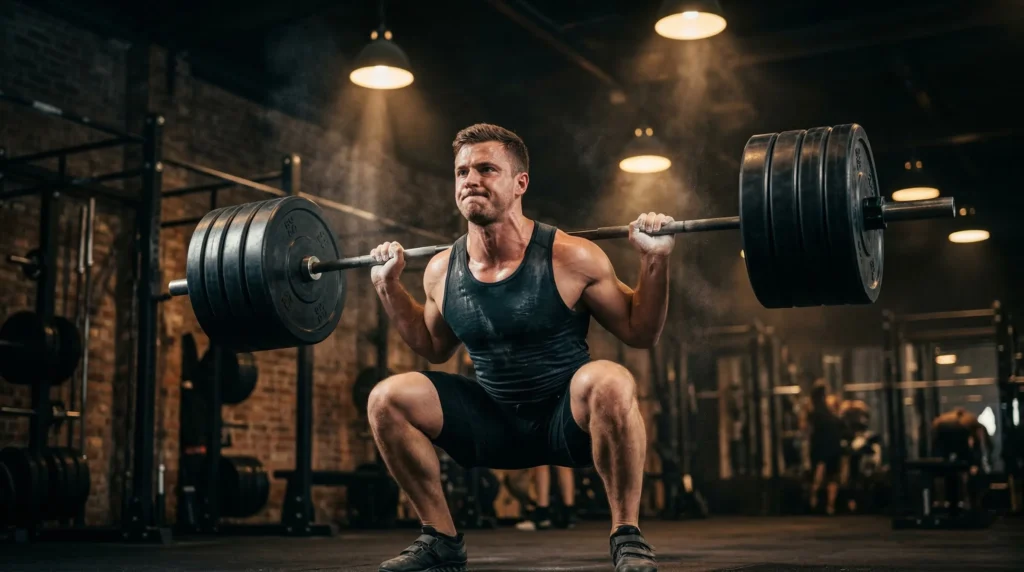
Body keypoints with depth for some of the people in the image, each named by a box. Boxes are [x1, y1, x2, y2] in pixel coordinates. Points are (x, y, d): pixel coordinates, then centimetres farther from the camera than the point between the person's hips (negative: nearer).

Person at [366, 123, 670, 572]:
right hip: (495, 423, 4)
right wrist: (389, 286, 8)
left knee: (610, 382, -36)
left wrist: (655, 261, -19)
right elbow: (435, 349, 16)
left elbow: (641, 334, -6)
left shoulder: (570, 258, -16)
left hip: (569, 419, -4)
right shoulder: (442, 271, -5)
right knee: (387, 398, -12)